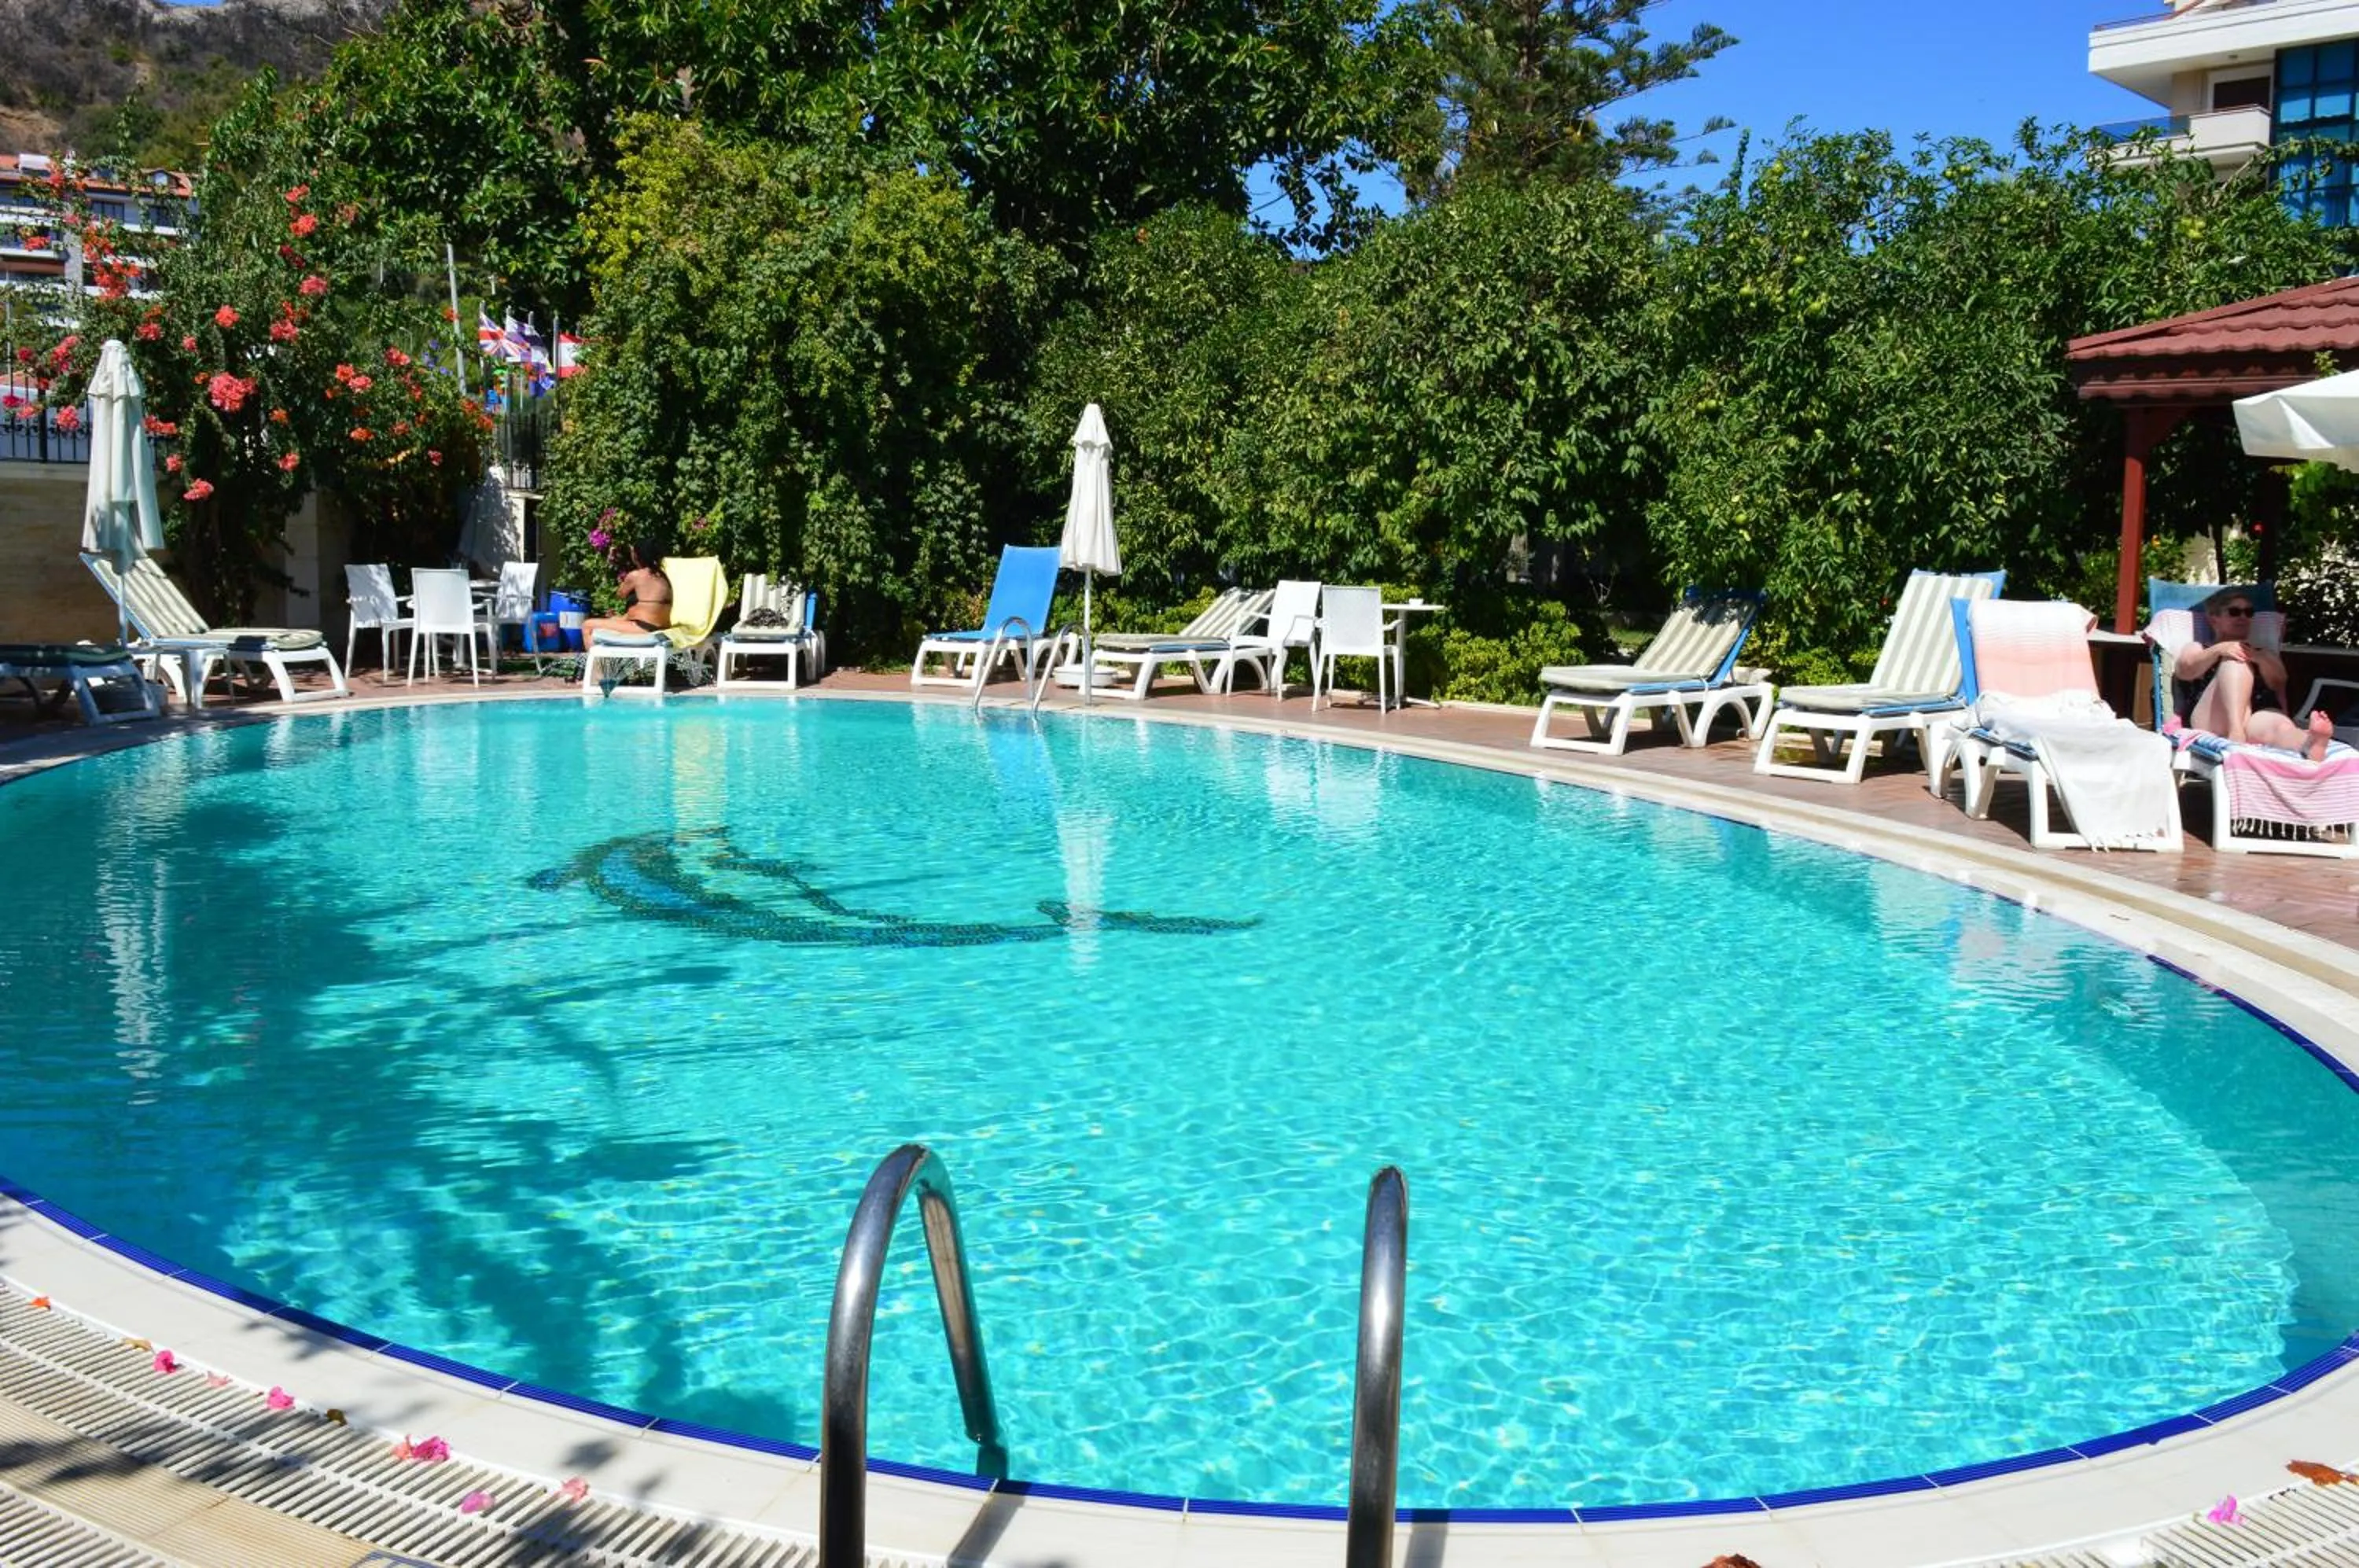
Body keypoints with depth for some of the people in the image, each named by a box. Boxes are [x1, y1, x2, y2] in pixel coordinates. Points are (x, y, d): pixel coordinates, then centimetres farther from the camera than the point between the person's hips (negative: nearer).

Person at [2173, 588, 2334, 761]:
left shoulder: (2264, 654, 31)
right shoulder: (2197, 649, 25)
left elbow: (2278, 681, 8)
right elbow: (2185, 671, 1)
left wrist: (2260, 659, -14)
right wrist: (2219, 650, -18)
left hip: (2256, 723, 2)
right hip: (2211, 727, -2)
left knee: (2280, 726, -34)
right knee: (2235, 661, -23)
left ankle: (2310, 742, -70)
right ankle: (2236, 730, -48)